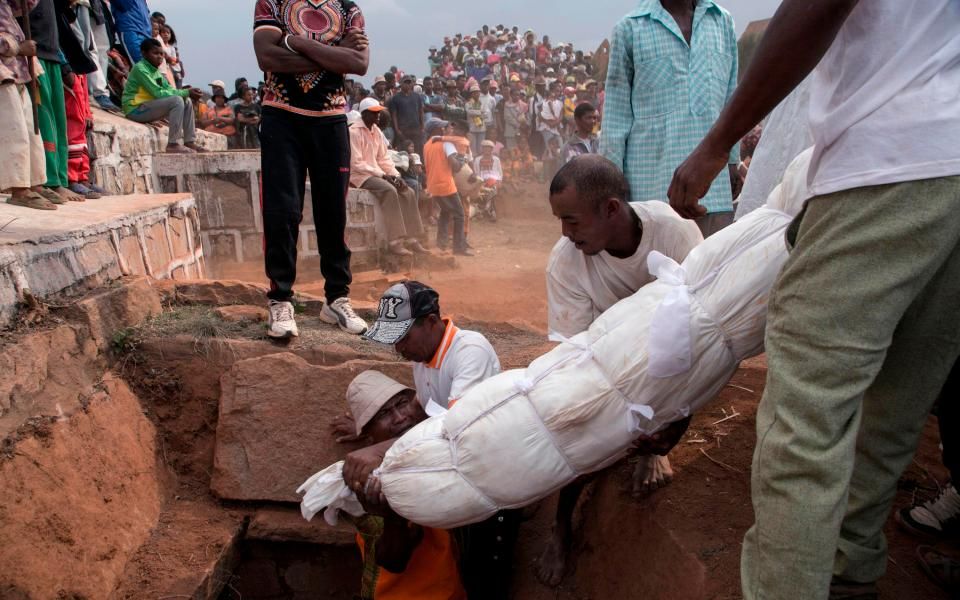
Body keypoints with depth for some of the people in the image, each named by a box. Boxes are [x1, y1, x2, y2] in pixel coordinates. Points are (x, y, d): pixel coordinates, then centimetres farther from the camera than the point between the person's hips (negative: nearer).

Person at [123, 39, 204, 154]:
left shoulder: (155, 71, 13)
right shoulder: (140, 69, -15)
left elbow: (169, 89, 7)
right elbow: (158, 93, -22)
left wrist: (187, 93, -13)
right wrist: (186, 93, -20)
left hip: (148, 107, 9)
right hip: (135, 110, -9)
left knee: (186, 101, 7)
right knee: (177, 101, -25)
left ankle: (190, 142, 2)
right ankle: (173, 144, -25)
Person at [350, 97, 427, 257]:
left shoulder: (376, 131, 12)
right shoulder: (354, 132, -13)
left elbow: (384, 158, 12)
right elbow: (356, 163, -19)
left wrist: (395, 175, -5)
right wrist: (382, 175, -20)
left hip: (376, 174, 8)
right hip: (359, 176, -8)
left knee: (408, 192, -8)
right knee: (389, 190, -32)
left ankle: (410, 238, -6)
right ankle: (395, 241, -32)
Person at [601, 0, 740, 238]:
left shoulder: (723, 22, 15)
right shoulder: (630, 27, 5)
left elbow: (731, 102, 18)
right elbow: (616, 113, 4)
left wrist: (732, 158, 15)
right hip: (652, 174, -3)